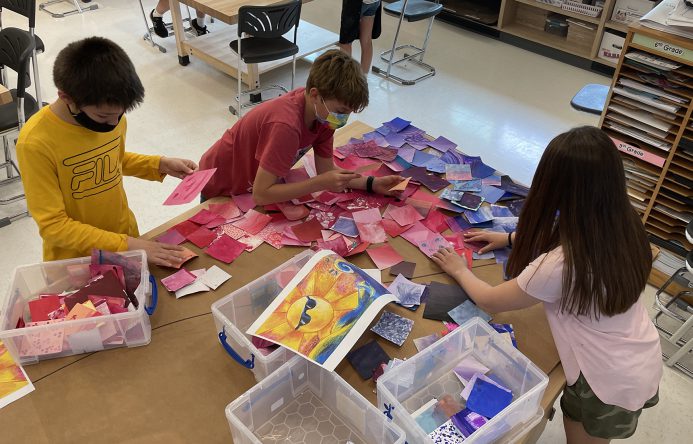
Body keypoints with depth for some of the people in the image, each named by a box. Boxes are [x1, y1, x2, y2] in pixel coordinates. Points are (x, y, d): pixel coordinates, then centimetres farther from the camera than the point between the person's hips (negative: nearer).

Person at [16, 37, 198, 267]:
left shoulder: (111, 113, -11)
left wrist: (159, 164, -5)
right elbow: (54, 226, -24)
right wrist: (125, 245, -28)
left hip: (126, 237, 3)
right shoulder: (36, 143, -27)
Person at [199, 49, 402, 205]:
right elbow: (260, 195, -38)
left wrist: (372, 183, -21)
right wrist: (321, 183, -39)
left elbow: (326, 170, -9)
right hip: (219, 189, -6)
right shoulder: (286, 126, -40)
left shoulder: (323, 112, -16)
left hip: (253, 182, 6)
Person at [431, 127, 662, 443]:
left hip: (610, 388, -6)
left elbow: (490, 301, -14)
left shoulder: (559, 266, -33)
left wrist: (459, 270, 4)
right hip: (645, 367, 6)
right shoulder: (623, 226, -12)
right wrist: (511, 238, 16)